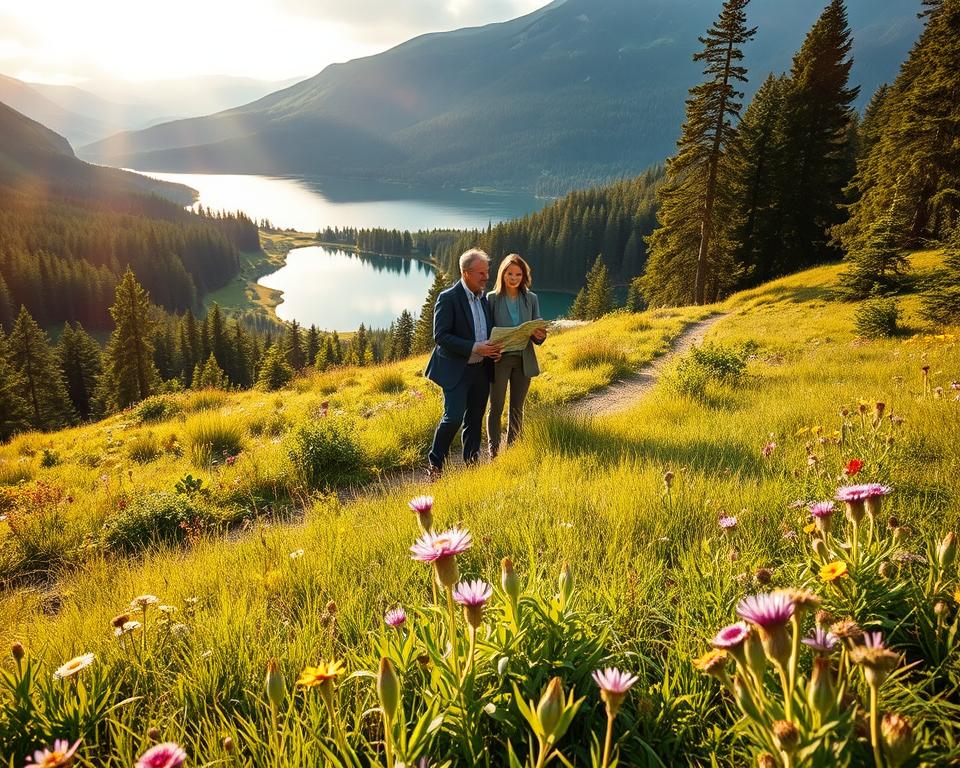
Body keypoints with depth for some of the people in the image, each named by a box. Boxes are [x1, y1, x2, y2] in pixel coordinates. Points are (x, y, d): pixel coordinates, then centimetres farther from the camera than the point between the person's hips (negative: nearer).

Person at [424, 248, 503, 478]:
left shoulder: (484, 298, 10)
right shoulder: (448, 298, -12)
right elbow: (441, 336, -17)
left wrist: (494, 349, -2)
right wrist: (475, 348, -24)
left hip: (481, 369, 7)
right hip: (456, 370, -7)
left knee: (474, 420, 13)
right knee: (453, 417, -13)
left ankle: (471, 463, 26)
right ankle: (435, 465, 6)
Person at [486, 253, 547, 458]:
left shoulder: (531, 299, 5)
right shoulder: (492, 298, -3)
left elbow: (537, 330, 7)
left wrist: (540, 335, -17)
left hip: (524, 360, 3)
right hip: (499, 359, -3)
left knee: (517, 408, 12)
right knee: (496, 408, 3)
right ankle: (494, 452, 12)